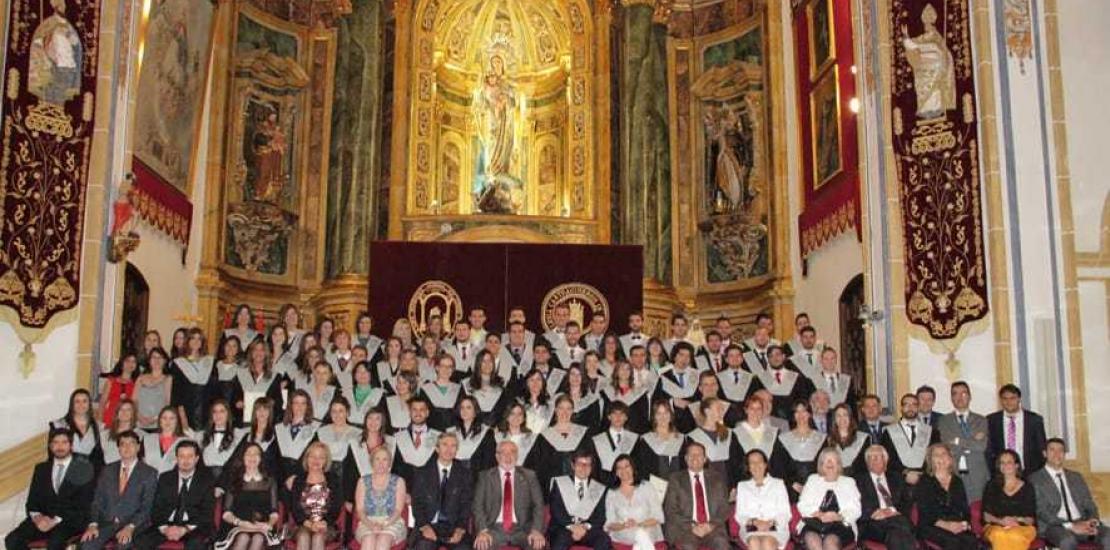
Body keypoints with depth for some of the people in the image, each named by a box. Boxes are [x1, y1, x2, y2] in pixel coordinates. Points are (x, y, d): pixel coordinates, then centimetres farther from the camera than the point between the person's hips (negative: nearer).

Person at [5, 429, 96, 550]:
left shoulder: (84, 468, 1)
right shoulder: (41, 468, 17)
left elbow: (83, 504, -6)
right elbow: (32, 499, 12)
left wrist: (56, 520, -17)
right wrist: (36, 516, -10)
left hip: (71, 519, -5)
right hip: (43, 518, 5)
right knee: (12, 540, -21)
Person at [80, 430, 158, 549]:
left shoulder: (149, 473, 5)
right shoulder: (107, 470, 17)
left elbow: (146, 506, -3)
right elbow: (97, 501, 10)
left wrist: (130, 527, -19)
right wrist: (93, 524, -8)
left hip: (134, 525, -3)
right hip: (106, 523, 3)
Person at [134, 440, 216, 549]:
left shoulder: (207, 479, 6)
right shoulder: (165, 478, 15)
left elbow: (207, 512, -2)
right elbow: (157, 508, 8)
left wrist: (185, 529, -17)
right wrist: (164, 528, -12)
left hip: (194, 527, -3)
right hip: (167, 525, 3)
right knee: (141, 541, -25)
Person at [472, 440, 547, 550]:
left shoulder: (529, 476, 11)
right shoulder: (485, 476, 10)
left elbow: (538, 505, 3)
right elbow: (478, 506, 1)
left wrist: (536, 530, -15)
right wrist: (482, 530, -18)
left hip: (521, 529, 1)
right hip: (494, 529, -1)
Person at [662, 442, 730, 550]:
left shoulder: (717, 479, 18)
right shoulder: (676, 479, 11)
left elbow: (724, 508, 13)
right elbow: (671, 510, 4)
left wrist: (712, 525, -7)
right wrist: (691, 527, -11)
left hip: (712, 528, 2)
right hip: (684, 528, -1)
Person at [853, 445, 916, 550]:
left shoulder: (896, 480, 28)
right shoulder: (859, 479, 17)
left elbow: (907, 503, 14)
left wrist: (894, 511, -6)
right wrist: (873, 512, -12)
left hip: (897, 519, 3)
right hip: (872, 524, -2)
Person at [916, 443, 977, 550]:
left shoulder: (957, 482, 23)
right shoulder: (924, 483, 8)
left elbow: (965, 509, 17)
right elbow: (925, 514, -3)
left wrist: (965, 524, -6)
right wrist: (945, 525, -18)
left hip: (958, 528, 4)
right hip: (931, 528, -4)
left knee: (972, 541, -29)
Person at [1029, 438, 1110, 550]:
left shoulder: (1076, 477, 23)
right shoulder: (1035, 479, 5)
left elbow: (1089, 505, 18)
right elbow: (1041, 512, -5)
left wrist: (1093, 521, -6)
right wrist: (1070, 526, -17)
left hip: (1082, 524, 5)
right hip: (1054, 526, -4)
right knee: (1068, 540, -38)